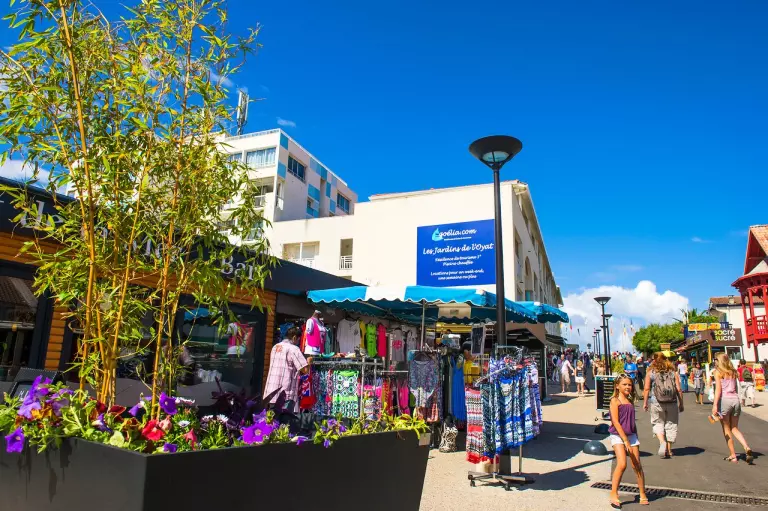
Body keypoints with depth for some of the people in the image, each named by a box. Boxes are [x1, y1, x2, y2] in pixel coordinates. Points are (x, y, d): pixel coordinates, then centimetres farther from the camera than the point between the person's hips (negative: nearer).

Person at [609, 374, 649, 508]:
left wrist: (636, 439, 15)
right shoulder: (615, 400, -8)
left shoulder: (630, 401, 12)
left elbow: (632, 422, 19)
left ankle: (643, 495, 21)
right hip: (618, 436, -6)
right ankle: (613, 494, -6)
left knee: (637, 466, 5)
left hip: (631, 435, 6)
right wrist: (625, 441, -17)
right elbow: (615, 422, -14)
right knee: (622, 464, -17)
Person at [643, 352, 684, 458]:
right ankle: (668, 450, 17)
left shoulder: (650, 372, -2)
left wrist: (645, 403, 4)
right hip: (672, 403, 1)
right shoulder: (673, 372, 2)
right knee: (671, 425, 12)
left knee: (658, 423, 14)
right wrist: (681, 404, 8)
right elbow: (678, 389, 0)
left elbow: (647, 389, -4)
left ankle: (662, 441, -10)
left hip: (656, 403, -1)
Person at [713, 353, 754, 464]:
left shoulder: (718, 372, -4)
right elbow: (735, 388, 13)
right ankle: (747, 448, -8)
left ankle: (733, 456, 10)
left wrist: (715, 405, -13)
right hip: (735, 399, 5)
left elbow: (718, 389, -11)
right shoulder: (733, 372, 13)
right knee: (735, 428, 15)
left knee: (726, 430, 8)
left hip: (724, 400, -5)